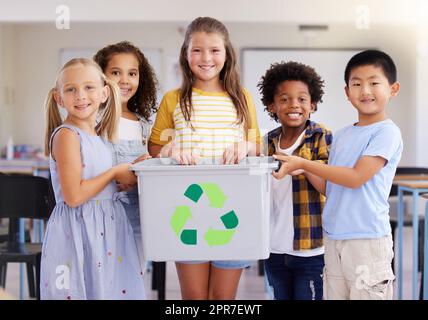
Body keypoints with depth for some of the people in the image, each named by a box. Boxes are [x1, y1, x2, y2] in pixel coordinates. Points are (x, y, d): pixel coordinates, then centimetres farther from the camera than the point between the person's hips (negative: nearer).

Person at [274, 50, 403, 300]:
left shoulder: (388, 132, -8)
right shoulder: (342, 136, 14)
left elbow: (356, 177, -16)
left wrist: (303, 163, -13)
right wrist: (304, 167, -2)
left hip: (367, 239, -6)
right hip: (334, 237, 7)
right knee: (334, 295, 10)